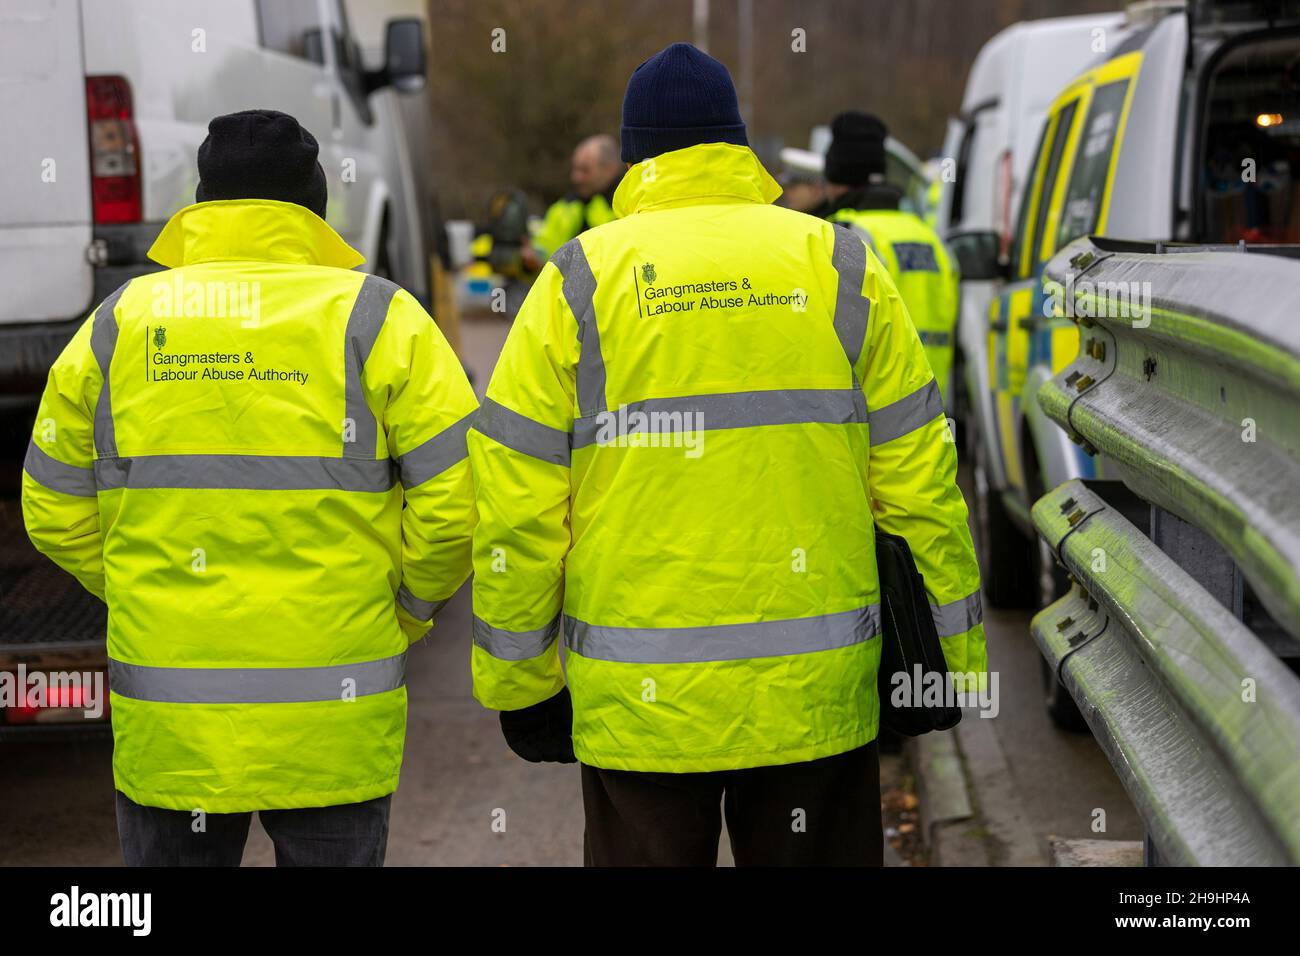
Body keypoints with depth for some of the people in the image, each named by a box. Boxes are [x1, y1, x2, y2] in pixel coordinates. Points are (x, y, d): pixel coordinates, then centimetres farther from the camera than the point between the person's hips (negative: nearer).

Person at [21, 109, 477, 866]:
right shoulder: (378, 320, -3)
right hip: (330, 719, -2)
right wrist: (407, 610, 8)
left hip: (165, 722, 2)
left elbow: (57, 514, 8)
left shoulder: (117, 327, 5)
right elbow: (460, 496, -8)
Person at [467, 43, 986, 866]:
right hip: (815, 698, 1)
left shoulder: (578, 282, 1)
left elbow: (517, 510, -2)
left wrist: (520, 681, 8)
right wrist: (958, 660, 11)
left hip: (639, 706, -1)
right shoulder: (839, 267, 4)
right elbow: (920, 486, 3)